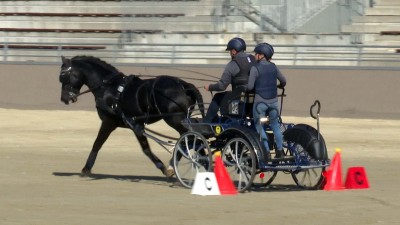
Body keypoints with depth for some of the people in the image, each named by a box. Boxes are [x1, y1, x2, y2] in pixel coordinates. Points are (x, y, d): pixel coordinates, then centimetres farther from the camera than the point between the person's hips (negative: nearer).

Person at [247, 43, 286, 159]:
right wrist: (279, 86, 38)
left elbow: (250, 86, -14)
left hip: (260, 101, -5)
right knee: (275, 125, 17)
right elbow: (283, 81, 16)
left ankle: (266, 150, -3)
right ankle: (279, 150, 15)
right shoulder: (273, 67, 4)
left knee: (259, 125, 5)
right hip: (273, 100, 5)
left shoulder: (255, 68, -11)